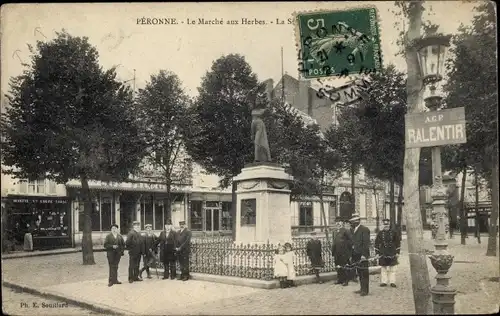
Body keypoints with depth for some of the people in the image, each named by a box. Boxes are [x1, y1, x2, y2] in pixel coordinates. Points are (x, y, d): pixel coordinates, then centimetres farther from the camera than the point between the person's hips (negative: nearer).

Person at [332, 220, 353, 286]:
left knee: (345, 267, -2)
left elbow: (350, 241, -10)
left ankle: (346, 281, 4)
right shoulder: (337, 233, 16)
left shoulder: (346, 231, -7)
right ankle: (339, 279, 22)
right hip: (337, 253, 7)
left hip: (344, 253, -7)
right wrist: (333, 253, 16)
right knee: (339, 267, 13)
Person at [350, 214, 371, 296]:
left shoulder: (364, 229, -11)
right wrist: (353, 255, 14)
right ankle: (362, 289, 21)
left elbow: (366, 243, -16)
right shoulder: (354, 230, 16)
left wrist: (364, 255, -21)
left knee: (364, 273, -3)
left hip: (362, 255, -8)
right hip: (356, 255, 8)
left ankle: (365, 290, 3)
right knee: (359, 272, 13)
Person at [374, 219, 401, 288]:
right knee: (383, 268, 5)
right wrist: (377, 252, 2)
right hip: (383, 254, 1)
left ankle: (392, 282, 9)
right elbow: (376, 243, 6)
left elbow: (398, 242, 5)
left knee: (392, 268, 3)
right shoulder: (380, 233, 3)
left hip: (392, 253, -1)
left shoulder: (394, 232, 2)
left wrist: (397, 252, 2)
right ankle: (383, 282, 11)